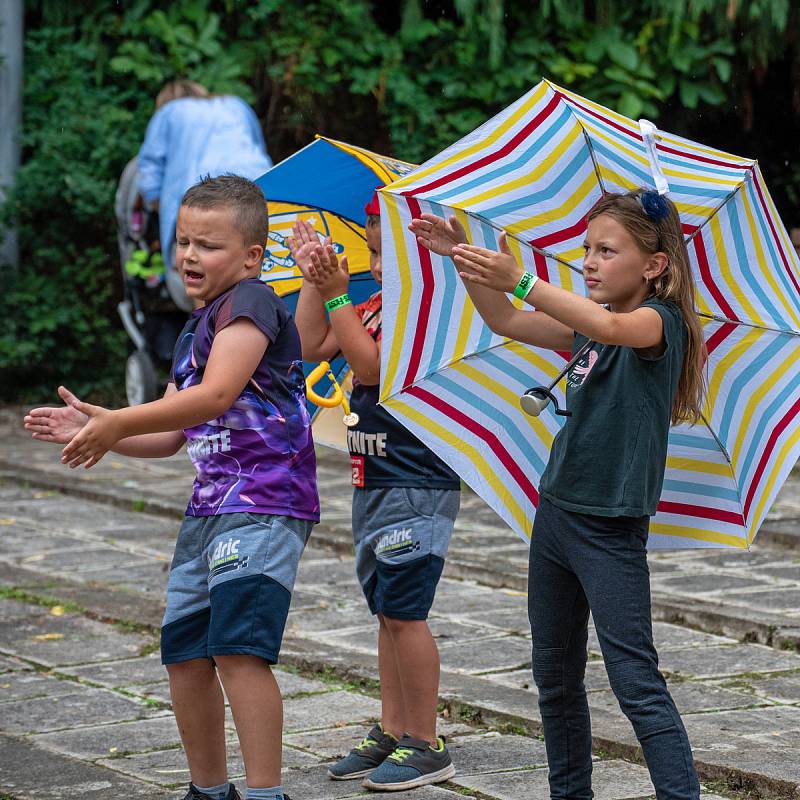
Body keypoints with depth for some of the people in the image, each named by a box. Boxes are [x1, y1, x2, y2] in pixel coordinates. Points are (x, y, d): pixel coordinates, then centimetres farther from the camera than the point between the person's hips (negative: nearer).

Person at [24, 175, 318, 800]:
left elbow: (216, 395, -24)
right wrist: (96, 430, 6)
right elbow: (171, 437, 21)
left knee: (238, 647, -21)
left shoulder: (250, 302, -10)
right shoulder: (194, 332, 20)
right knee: (185, 651, 12)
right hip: (210, 508, 10)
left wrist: (118, 422, -20)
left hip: (264, 504, -10)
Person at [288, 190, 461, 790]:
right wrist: (314, 282, 2)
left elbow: (371, 363, -23)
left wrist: (337, 295, -21)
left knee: (404, 612, -7)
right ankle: (392, 734, 22)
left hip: (419, 486, -9)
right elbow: (313, 346, 11)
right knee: (389, 612, 14)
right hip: (376, 482, 9)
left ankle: (427, 746, 1)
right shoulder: (376, 305, 12)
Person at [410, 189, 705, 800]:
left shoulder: (661, 320, -12)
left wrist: (519, 281, -43)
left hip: (612, 527, -8)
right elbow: (506, 323, 17)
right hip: (558, 514, 8)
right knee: (555, 676, 15)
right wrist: (465, 258, 3)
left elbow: (613, 327, -34)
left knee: (636, 682, -11)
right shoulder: (590, 324, 12)